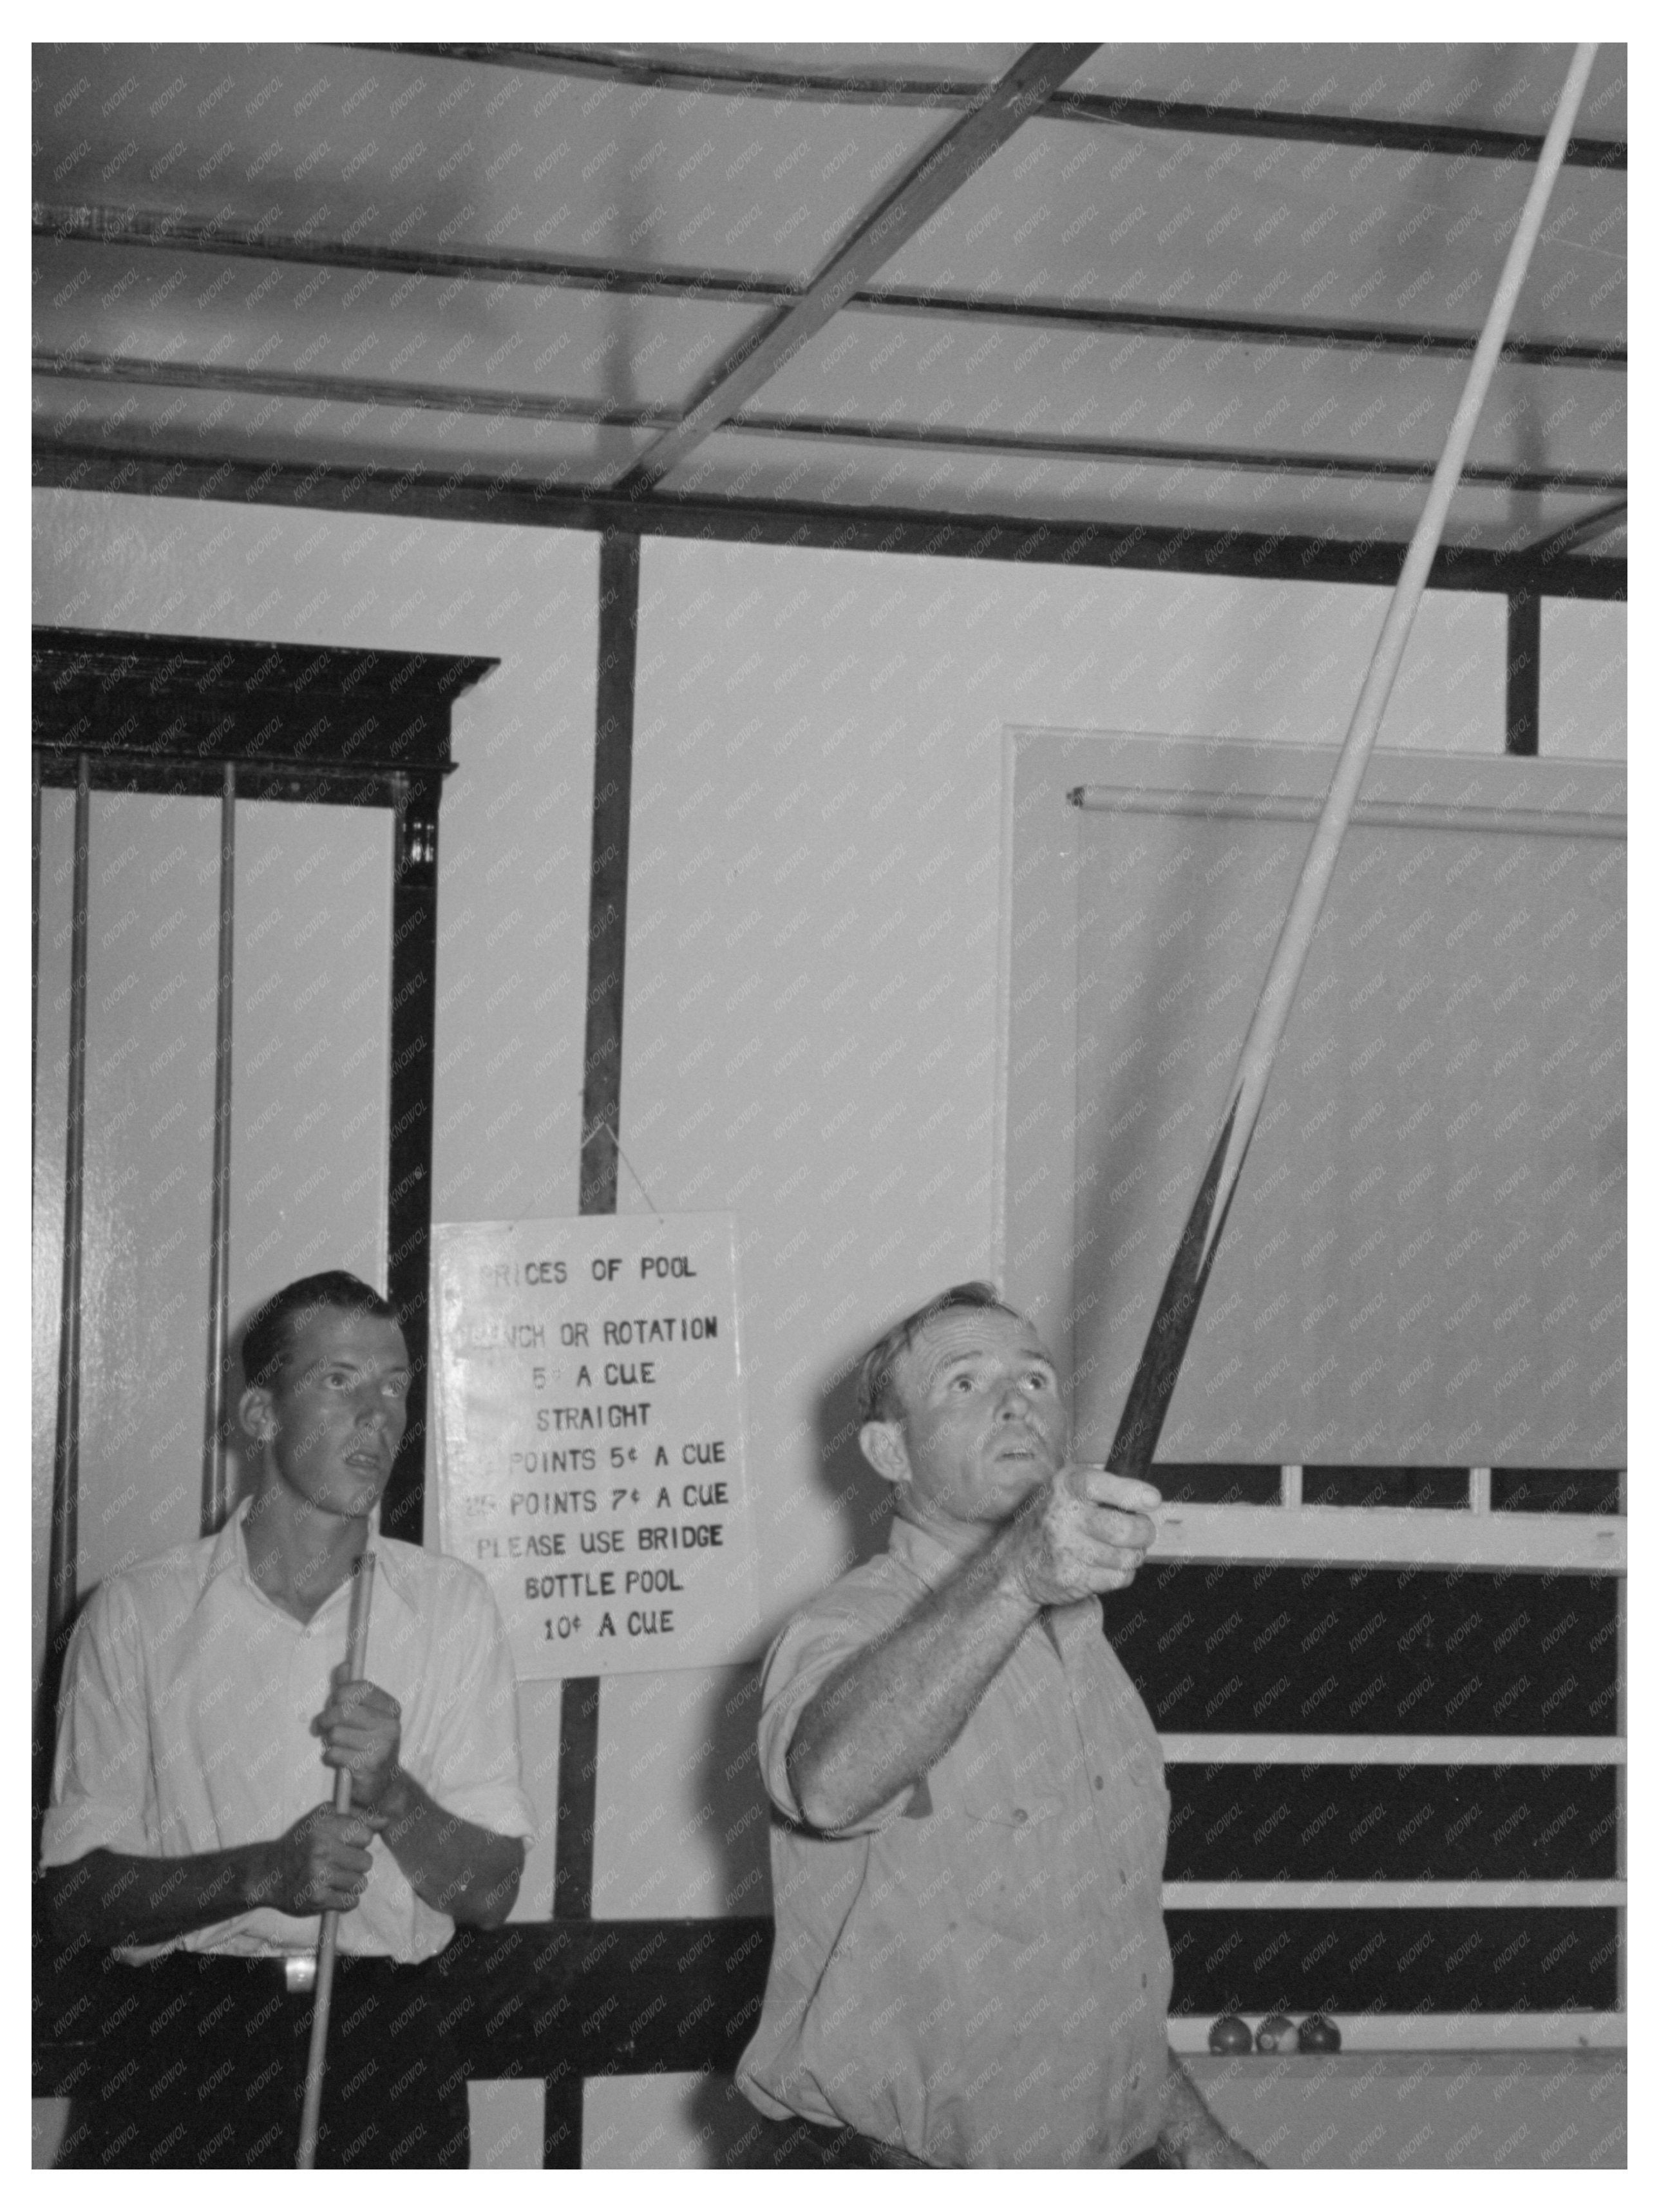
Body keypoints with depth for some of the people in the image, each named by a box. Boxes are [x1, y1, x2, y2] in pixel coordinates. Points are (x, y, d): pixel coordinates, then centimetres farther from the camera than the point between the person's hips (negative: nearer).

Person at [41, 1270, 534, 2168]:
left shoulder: (451, 1606, 5)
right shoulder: (136, 1614, 0)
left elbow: (490, 1892, 4)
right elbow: (73, 1890, -3)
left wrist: (393, 1796, -15)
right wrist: (265, 1874, -18)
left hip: (384, 2045, 2)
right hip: (183, 2037, -1)